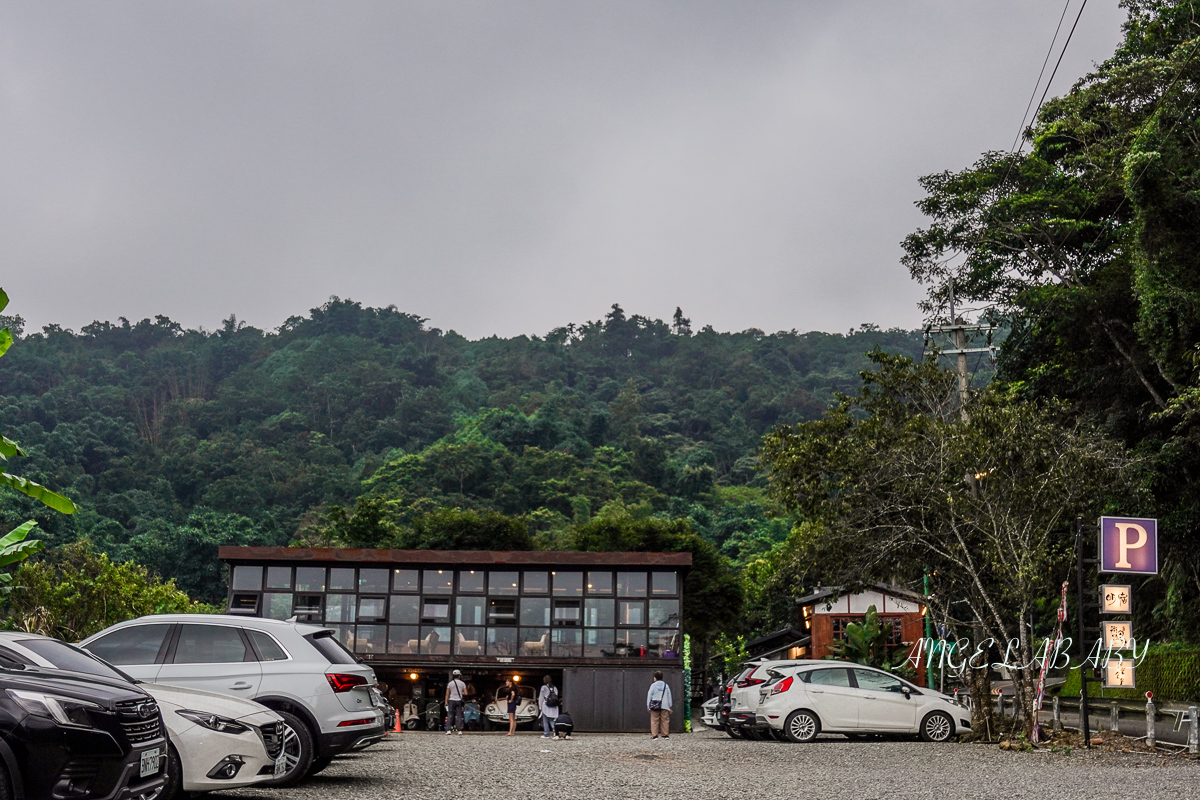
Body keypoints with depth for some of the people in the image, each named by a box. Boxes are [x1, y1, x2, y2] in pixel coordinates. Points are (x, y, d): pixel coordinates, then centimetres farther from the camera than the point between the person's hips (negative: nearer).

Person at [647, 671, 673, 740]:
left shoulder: (653, 685, 0)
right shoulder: (666, 685, 9)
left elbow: (649, 695, 0)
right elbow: (669, 696, 13)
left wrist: (648, 706, 6)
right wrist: (670, 706, 18)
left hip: (655, 706, -3)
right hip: (664, 706, 3)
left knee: (654, 720, 1)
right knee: (665, 720, 7)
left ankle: (654, 735, -3)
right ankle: (665, 734, 7)